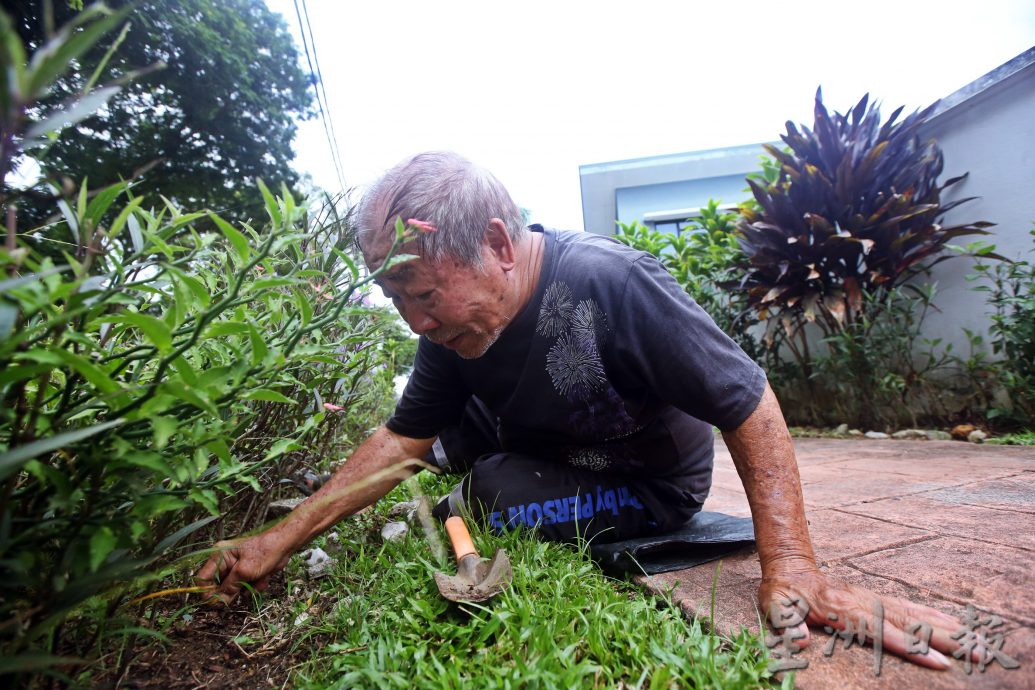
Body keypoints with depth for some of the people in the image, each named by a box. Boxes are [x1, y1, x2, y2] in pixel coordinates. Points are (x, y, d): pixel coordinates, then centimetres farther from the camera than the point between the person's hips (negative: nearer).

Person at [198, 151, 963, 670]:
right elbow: (401, 440, -9)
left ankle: (469, 504, 8)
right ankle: (474, 499, 19)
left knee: (497, 496, -26)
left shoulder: (612, 284, -34)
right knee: (444, 421, -5)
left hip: (652, 487, -5)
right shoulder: (456, 322, -14)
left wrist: (792, 573, -31)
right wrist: (282, 539, -12)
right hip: (551, 451, 6)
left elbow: (750, 405, -27)